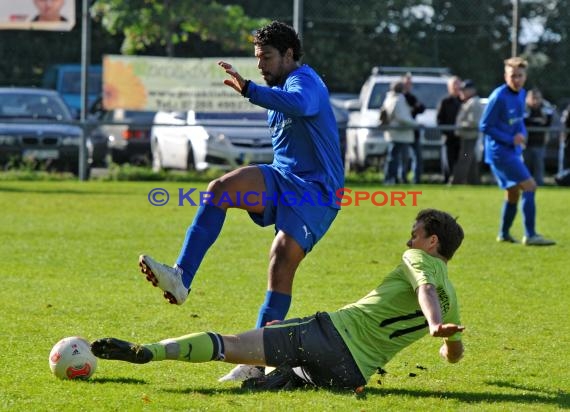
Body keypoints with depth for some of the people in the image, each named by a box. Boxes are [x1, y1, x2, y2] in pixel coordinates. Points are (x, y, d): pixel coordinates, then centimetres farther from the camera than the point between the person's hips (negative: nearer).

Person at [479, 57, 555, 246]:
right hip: (500, 151, -9)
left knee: (513, 194, 18)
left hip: (512, 152, 9)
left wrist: (522, 134, -2)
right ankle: (530, 235, -14)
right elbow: (484, 126, -15)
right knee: (529, 186, -14)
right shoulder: (499, 97, -18)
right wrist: (510, 140, -17)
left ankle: (504, 234, 32)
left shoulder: (521, 94, 6)